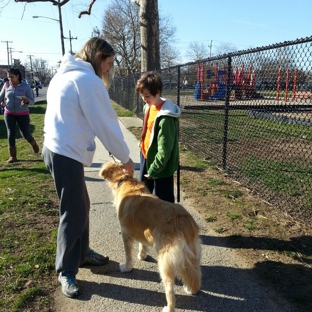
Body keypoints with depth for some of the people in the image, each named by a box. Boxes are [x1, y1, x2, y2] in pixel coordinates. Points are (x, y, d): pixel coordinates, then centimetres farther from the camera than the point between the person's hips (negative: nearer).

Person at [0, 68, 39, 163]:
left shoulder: (25, 86, -8)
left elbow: (32, 101, -6)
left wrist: (27, 101, -27)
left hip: (23, 114, -2)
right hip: (9, 113, 2)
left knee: (25, 133, -1)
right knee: (10, 134, -1)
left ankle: (33, 143, 34)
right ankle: (12, 156, 9)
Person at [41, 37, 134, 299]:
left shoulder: (65, 74, 16)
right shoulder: (89, 80, -15)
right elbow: (106, 124, -14)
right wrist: (125, 157, -3)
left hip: (58, 150, 10)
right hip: (67, 154, -10)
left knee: (81, 206, 19)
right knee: (74, 213, 0)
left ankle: (81, 253, 34)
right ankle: (66, 271, 15)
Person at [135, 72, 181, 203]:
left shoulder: (165, 117, -24)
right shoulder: (149, 107, 2)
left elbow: (165, 149, -23)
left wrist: (153, 170, -19)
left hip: (161, 166, -9)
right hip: (147, 158, 9)